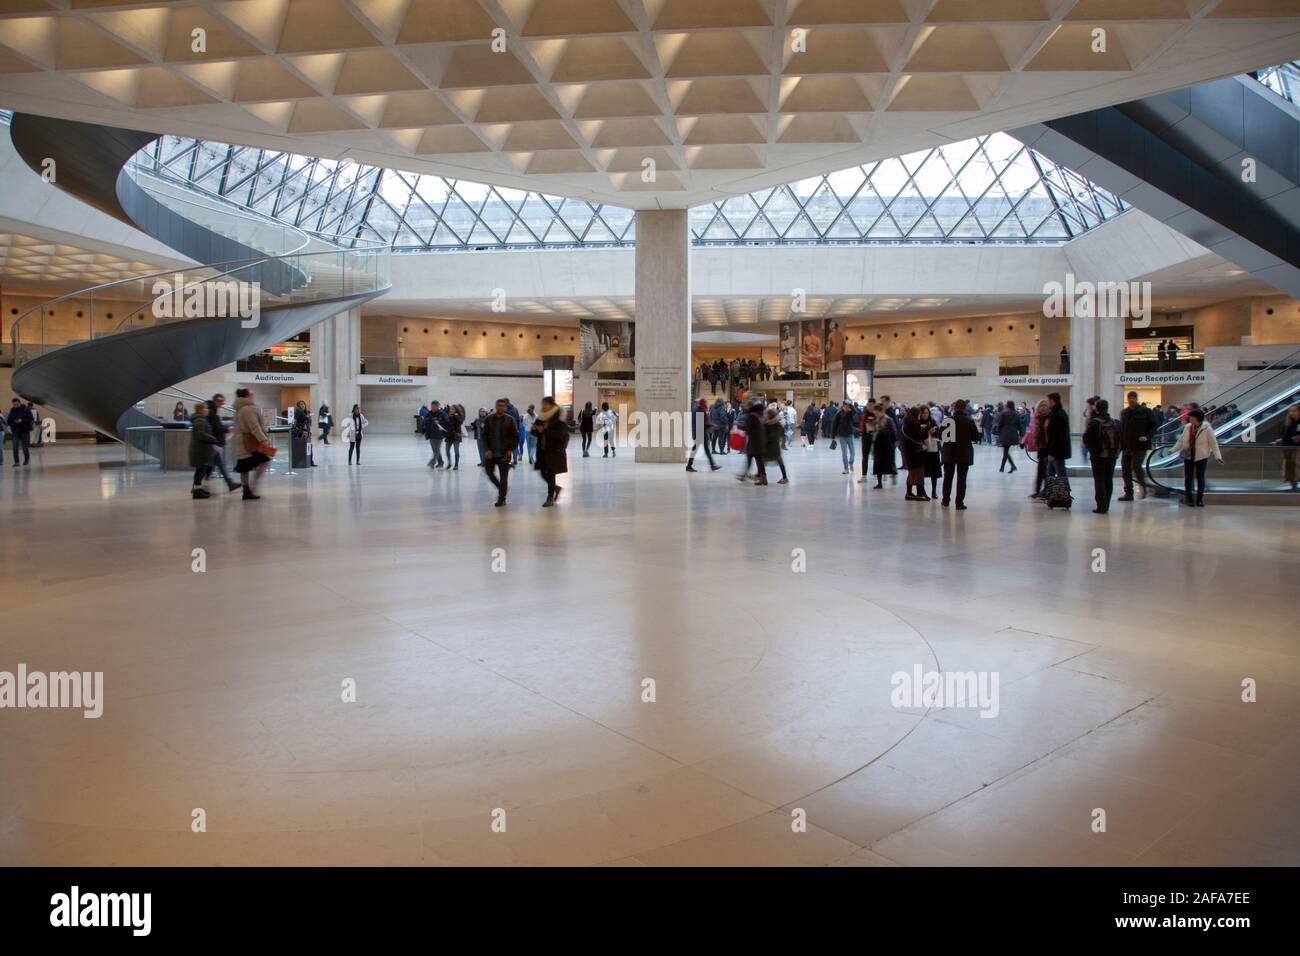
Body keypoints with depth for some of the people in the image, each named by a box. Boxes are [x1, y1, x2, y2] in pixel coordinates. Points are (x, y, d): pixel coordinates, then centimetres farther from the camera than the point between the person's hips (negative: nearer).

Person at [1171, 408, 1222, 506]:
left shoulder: (1206, 428, -7)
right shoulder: (1187, 427, 4)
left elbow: (1213, 443, -7)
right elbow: (1181, 441, 12)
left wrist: (1217, 456, -14)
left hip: (1201, 457, -3)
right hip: (1188, 456, 3)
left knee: (1200, 478, 3)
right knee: (1188, 477, 5)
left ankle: (1199, 499, 13)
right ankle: (1189, 498, 15)